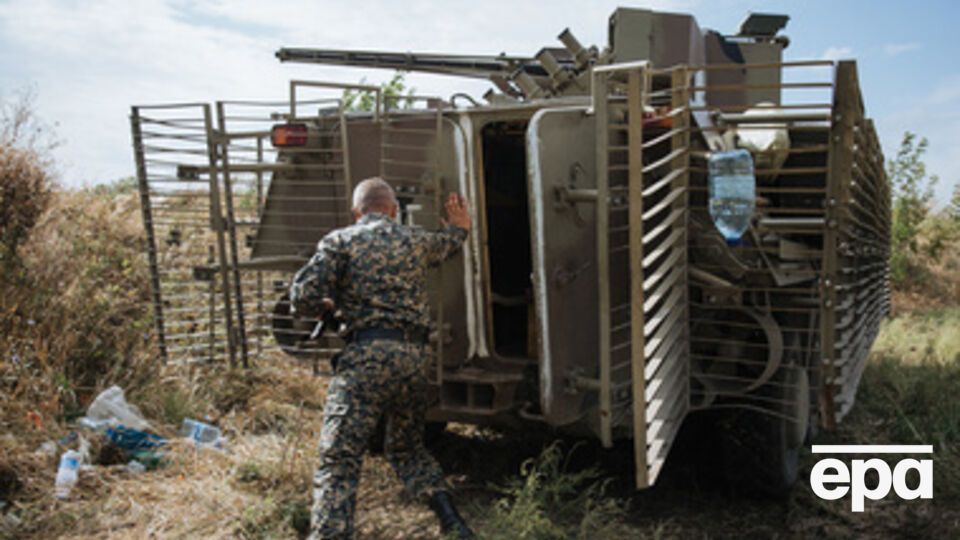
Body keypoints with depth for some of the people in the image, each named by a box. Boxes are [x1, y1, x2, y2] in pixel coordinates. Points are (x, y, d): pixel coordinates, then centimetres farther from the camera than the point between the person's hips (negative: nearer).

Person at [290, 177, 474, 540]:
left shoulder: (339, 241, 3)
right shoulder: (417, 241, 16)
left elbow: (303, 298, -7)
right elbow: (448, 245, 40)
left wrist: (330, 305, 15)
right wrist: (460, 227, 62)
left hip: (367, 355, -5)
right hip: (414, 358, 5)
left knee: (338, 460, -5)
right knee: (408, 449, 24)